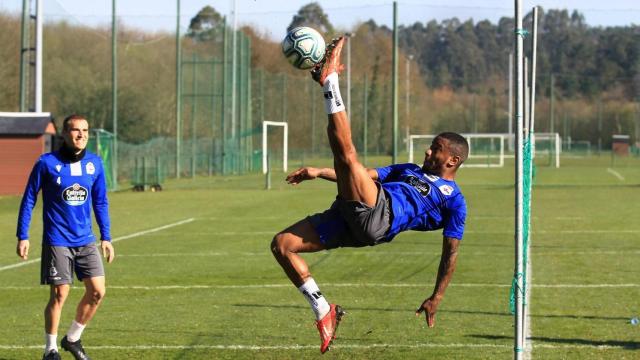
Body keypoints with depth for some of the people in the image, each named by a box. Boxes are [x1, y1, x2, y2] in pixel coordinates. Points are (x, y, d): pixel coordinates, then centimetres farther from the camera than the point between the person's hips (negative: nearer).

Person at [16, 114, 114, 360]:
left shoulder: (95, 163, 3)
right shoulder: (47, 163, -8)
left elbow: (100, 202, 13)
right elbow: (28, 199, -1)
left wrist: (106, 237, 11)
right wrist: (23, 237, -4)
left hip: (86, 240, 4)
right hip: (57, 241, -4)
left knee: (97, 291, -1)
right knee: (59, 295, -4)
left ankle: (73, 338, 20)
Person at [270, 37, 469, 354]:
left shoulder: (453, 199, 15)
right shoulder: (410, 171, 35)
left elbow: (451, 253, 13)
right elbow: (364, 175, 28)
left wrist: (436, 299, 7)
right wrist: (318, 172, 15)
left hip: (377, 219, -8)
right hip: (350, 219, 8)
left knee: (345, 150, -24)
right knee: (281, 245, 1)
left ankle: (330, 79, -12)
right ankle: (323, 311, 5)